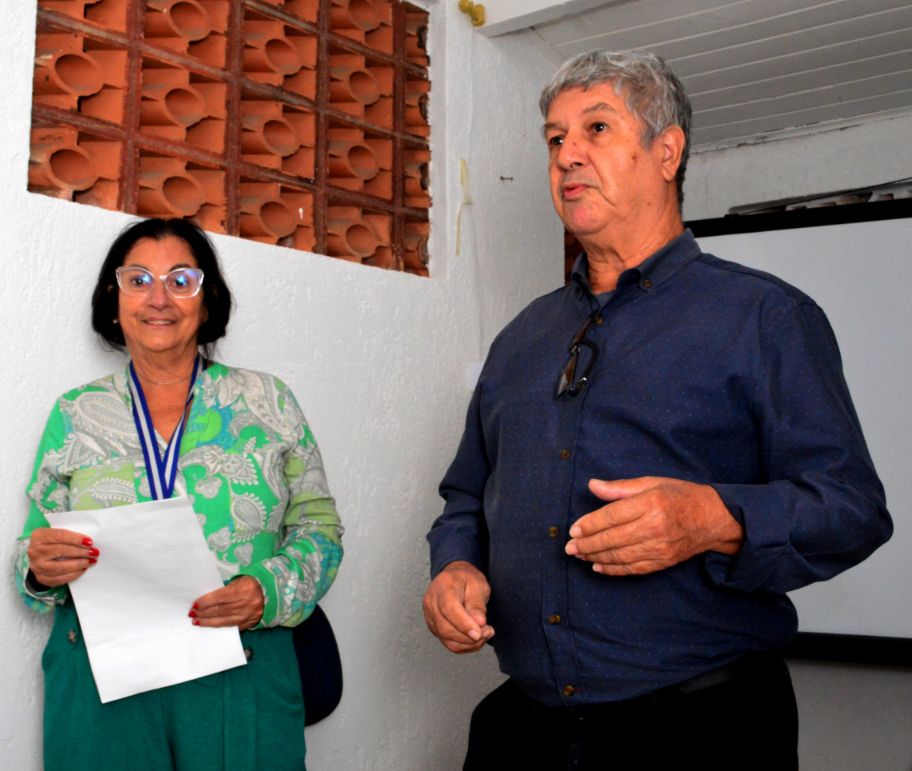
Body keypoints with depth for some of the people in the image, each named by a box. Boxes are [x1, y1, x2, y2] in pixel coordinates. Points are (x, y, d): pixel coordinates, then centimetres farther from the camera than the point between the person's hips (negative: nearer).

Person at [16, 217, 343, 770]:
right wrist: (42, 571, -12)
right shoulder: (74, 415, 6)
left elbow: (319, 530, 3)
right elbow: (36, 563, 11)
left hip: (244, 678, -1)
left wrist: (270, 591, -15)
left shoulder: (269, 402, 2)